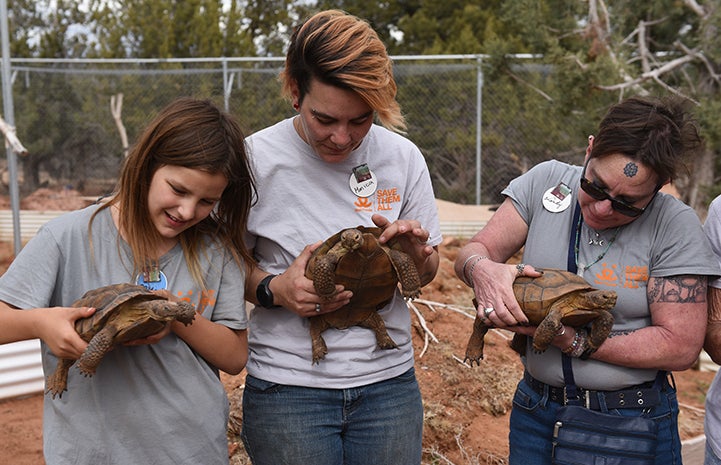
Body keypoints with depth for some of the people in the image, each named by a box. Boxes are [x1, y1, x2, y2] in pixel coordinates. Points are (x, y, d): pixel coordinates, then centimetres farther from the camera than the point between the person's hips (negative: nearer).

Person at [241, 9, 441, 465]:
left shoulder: (403, 157, -2)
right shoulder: (255, 159, -10)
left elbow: (427, 274, 8)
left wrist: (418, 255, -15)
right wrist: (274, 290, -19)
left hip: (389, 381, 3)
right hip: (288, 387, -2)